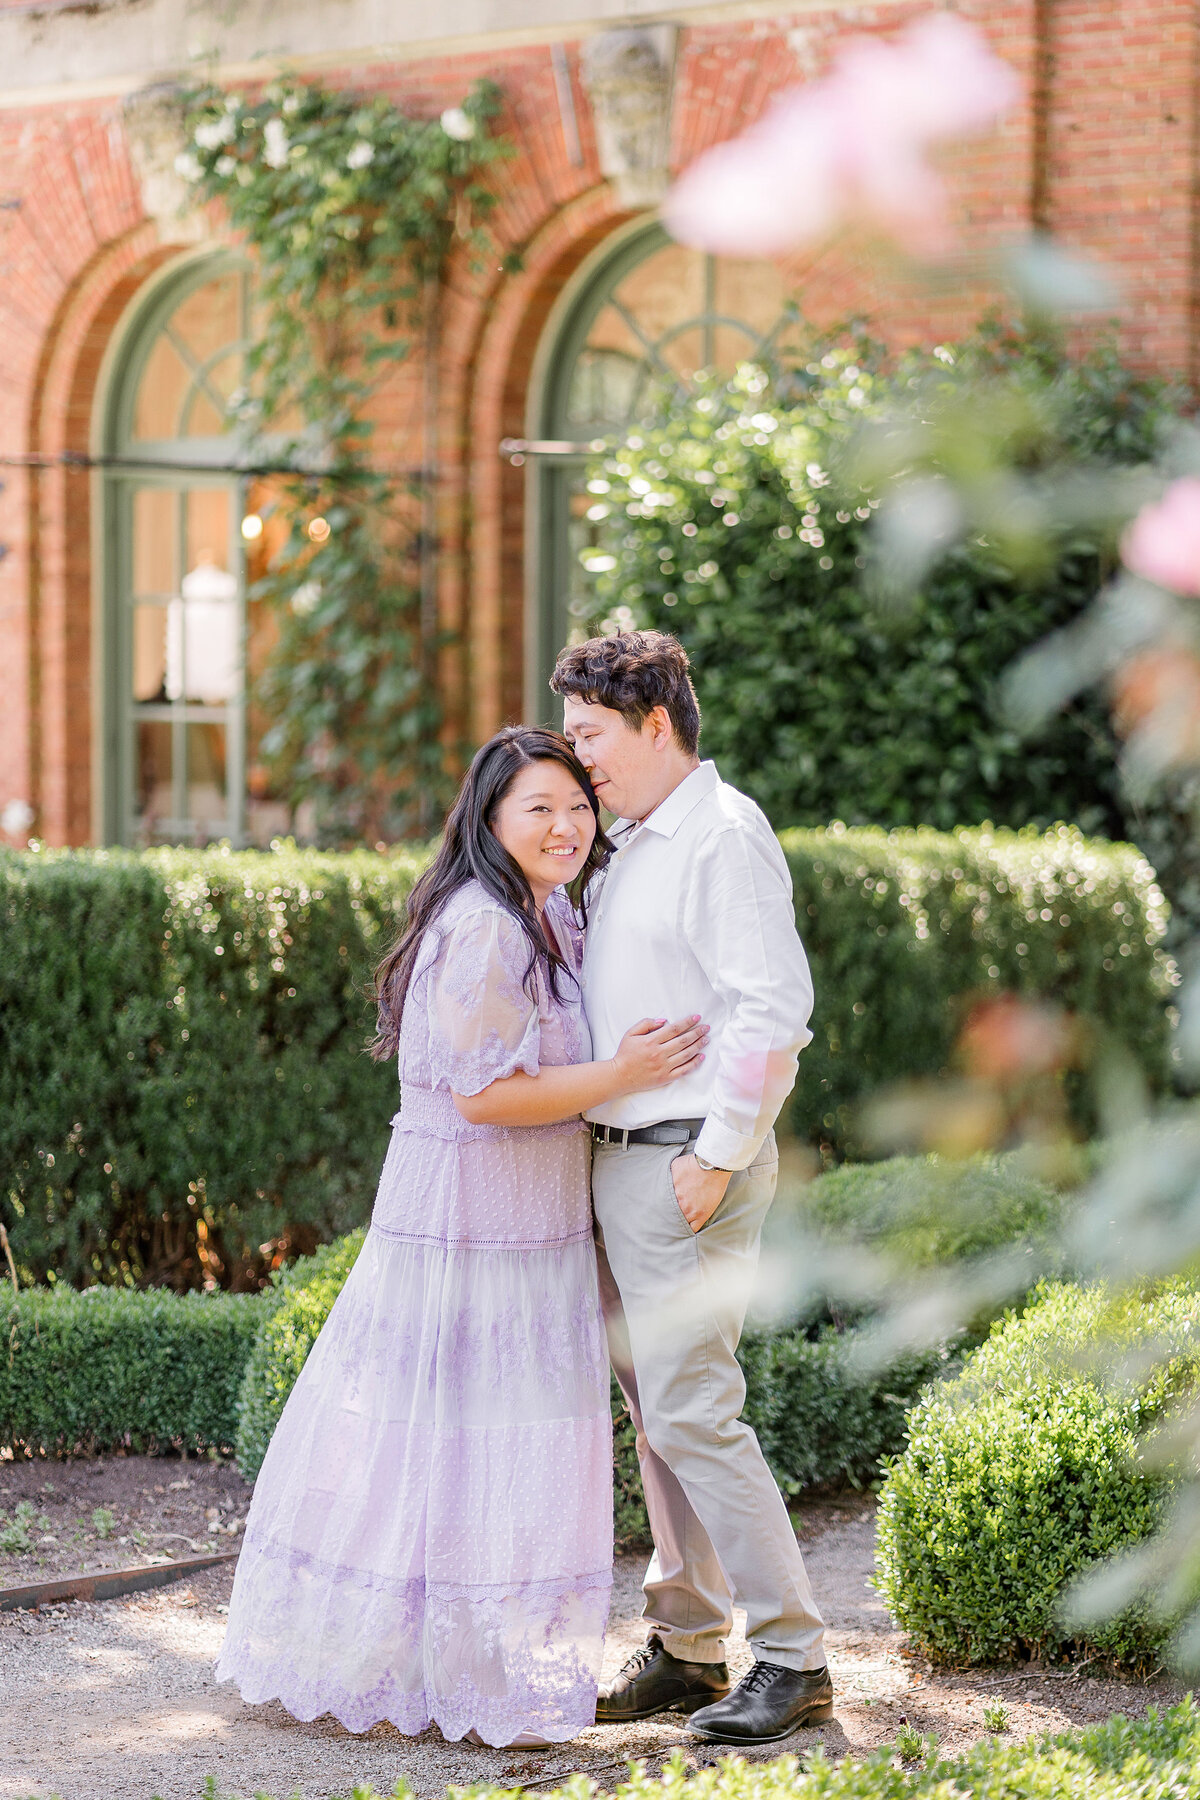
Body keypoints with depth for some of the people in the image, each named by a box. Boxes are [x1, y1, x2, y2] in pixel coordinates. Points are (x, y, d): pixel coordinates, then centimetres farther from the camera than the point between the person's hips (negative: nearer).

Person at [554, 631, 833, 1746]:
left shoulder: (723, 835, -12)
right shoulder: (630, 847, 17)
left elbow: (774, 1006, -19)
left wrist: (716, 1154, -20)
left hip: (684, 1164, -9)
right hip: (618, 1156, 9)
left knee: (690, 1409, -11)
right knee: (651, 1408, 11)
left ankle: (793, 1661, -5)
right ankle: (687, 1647, 19)